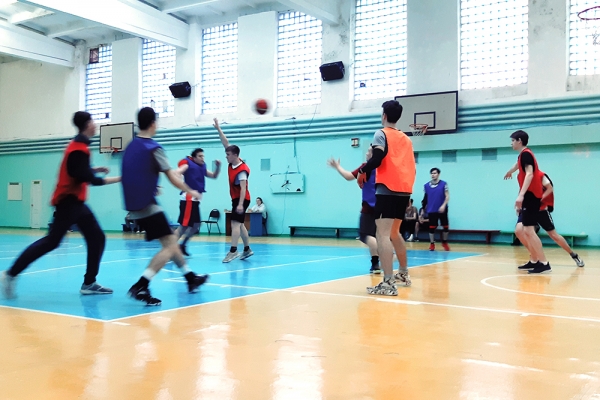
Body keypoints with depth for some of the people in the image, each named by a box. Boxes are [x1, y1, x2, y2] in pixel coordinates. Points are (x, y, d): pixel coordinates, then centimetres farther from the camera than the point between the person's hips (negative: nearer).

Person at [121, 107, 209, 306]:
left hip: (135, 205, 9)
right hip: (147, 205, -9)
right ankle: (140, 287, -18)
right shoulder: (153, 148, -13)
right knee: (169, 245, -8)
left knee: (171, 240, 18)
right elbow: (173, 179, -11)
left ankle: (190, 277, 27)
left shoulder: (131, 146, 11)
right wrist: (191, 191, 4)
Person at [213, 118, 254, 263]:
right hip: (236, 198, 9)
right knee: (240, 224, 13)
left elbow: (243, 188, -26)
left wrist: (240, 204, -32)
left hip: (241, 199, -9)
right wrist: (218, 129, 4)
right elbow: (226, 143, 6)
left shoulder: (242, 170, -22)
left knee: (235, 223, -14)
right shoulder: (232, 162, 1)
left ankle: (233, 251, -17)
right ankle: (247, 249, 20)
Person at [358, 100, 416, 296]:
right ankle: (403, 273, 34)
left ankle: (388, 283, -21)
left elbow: (377, 159, -14)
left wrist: (363, 171, 2)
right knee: (394, 233, 23)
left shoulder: (382, 134, 0)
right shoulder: (406, 139, 21)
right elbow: (412, 167, 18)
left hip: (387, 189, -8)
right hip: (404, 190, 8)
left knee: (383, 234, -12)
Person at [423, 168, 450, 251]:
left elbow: (447, 196, -6)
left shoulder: (444, 184, -4)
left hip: (442, 209, -1)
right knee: (432, 227, 1)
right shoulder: (426, 185, 4)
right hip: (431, 210, 1)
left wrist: (443, 205, -19)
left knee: (445, 226, 5)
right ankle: (432, 244, 13)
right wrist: (424, 209, 12)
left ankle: (444, 243, 24)